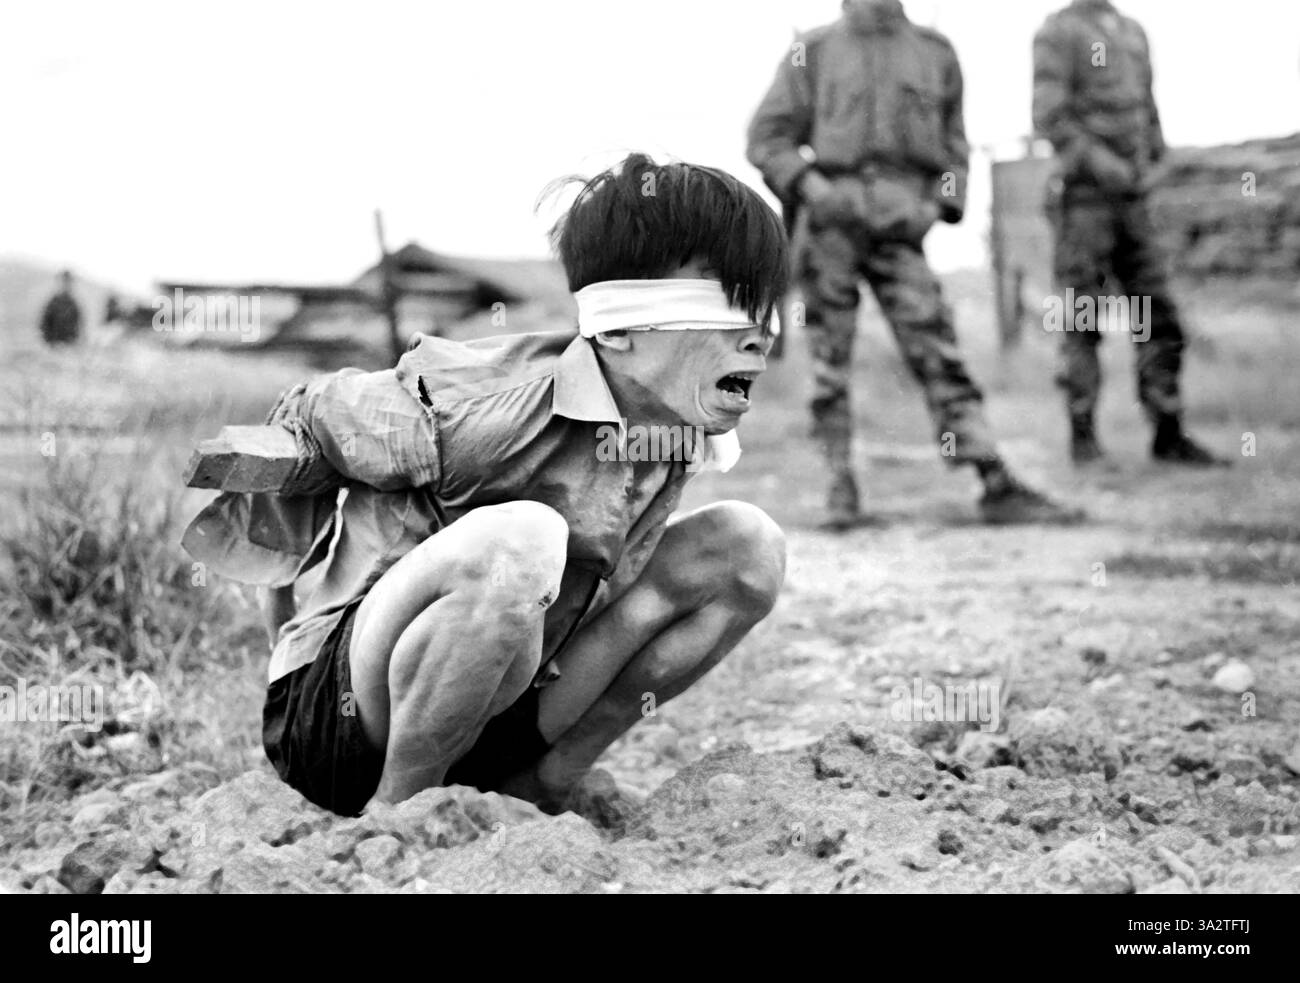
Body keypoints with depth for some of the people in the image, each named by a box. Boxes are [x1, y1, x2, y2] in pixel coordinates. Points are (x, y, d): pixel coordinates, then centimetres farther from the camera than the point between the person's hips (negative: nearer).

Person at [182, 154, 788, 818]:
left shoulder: (686, 433, -3)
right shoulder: (483, 404, -25)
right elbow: (310, 420, -7)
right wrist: (281, 615, 5)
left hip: (496, 712, 7)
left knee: (745, 544, -3)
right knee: (518, 541, -39)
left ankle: (545, 777, 3)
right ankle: (396, 812, -18)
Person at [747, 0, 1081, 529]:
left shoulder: (935, 53, 15)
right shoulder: (814, 53, 8)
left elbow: (953, 138, 21)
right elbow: (767, 137, 7)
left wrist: (947, 200, 5)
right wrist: (807, 183, -9)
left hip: (899, 227, 1)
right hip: (831, 220, -1)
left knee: (939, 355, -5)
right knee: (831, 359, 1)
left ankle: (998, 487, -8)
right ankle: (841, 486, 9)